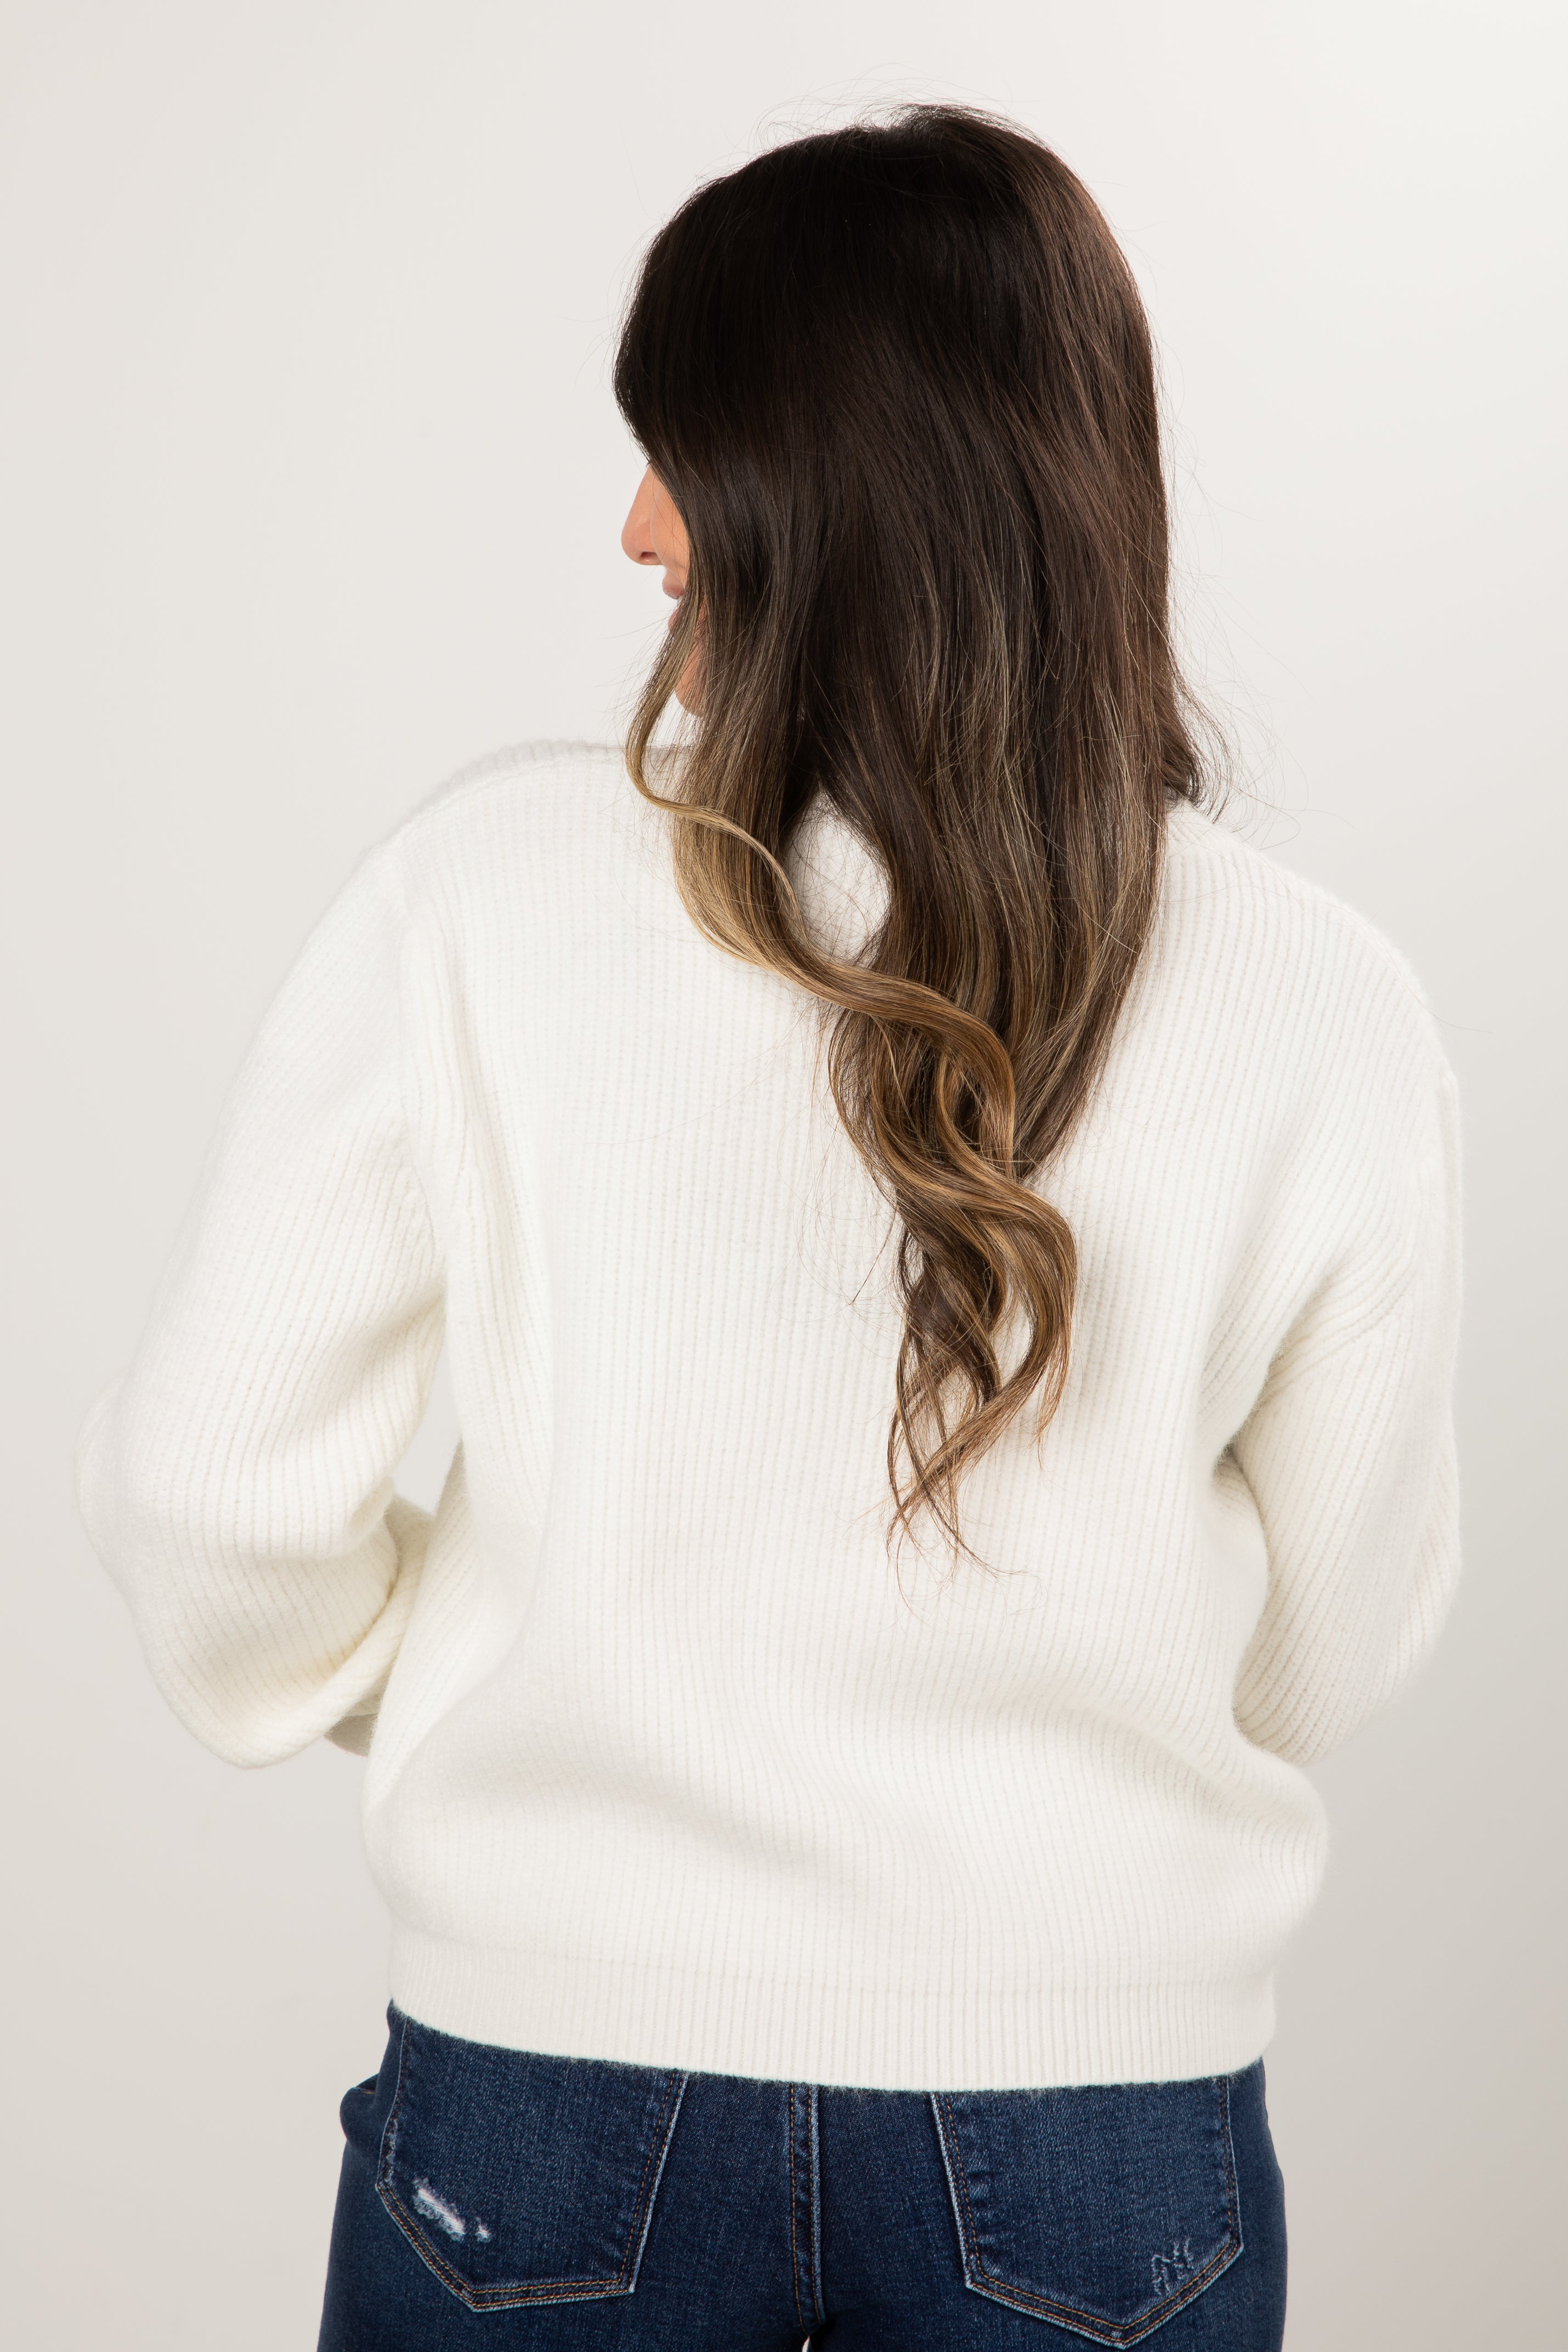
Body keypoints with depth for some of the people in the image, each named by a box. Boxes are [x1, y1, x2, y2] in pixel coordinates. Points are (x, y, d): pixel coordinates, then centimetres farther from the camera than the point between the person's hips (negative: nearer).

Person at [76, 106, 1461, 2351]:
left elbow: (209, 1487, -8)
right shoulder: (1327, 1016, -12)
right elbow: (1336, 1639, -1)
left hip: (562, 2052, 0)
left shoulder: (486, 896, -15)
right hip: (1100, 2123, 1)